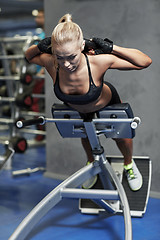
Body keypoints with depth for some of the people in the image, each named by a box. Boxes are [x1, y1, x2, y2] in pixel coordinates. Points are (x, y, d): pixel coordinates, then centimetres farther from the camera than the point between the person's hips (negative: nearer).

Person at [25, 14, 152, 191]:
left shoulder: (98, 61, -46)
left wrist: (110, 48, -47)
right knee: (85, 136, 31)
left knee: (121, 136, 23)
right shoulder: (51, 63, -38)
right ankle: (91, 163, 64)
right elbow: (28, 55, -14)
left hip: (106, 102, -2)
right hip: (76, 109, 2)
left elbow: (145, 62, -40)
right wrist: (40, 47, -36)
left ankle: (129, 164, 58)